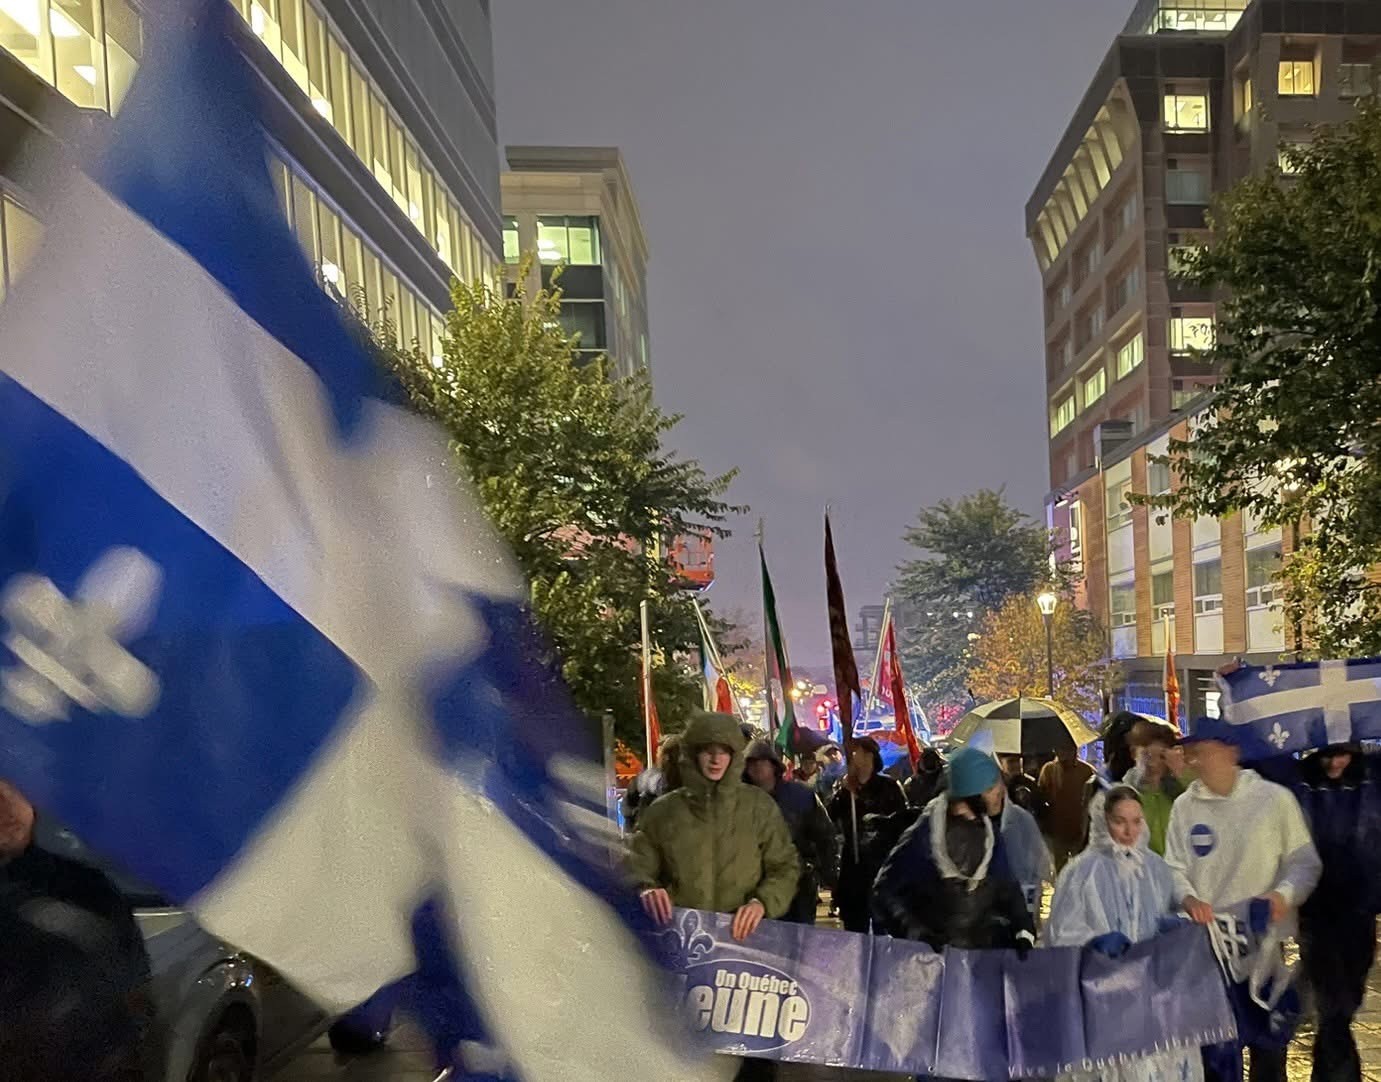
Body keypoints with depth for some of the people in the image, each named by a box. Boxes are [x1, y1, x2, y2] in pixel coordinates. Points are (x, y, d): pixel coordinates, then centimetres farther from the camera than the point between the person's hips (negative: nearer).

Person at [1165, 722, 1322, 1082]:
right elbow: (1174, 867, 3)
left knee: (1269, 1042, 13)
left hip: (1266, 942, -1)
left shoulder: (1275, 798, -6)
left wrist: (1285, 894, -21)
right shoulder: (1185, 806, 0)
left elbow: (1305, 860, -3)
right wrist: (1188, 898, -17)